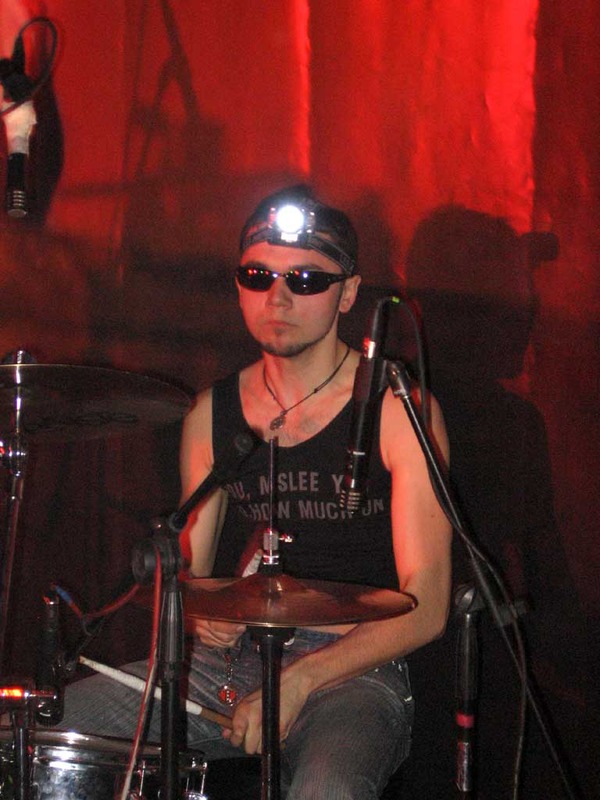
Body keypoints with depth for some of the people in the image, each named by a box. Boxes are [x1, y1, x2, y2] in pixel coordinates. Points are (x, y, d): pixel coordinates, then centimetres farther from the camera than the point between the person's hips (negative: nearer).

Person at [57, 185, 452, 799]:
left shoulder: (397, 410, -4)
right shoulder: (212, 413, 11)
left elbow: (425, 609, -8)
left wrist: (299, 681, -18)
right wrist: (204, 615, -6)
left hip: (353, 671, -5)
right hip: (224, 664, 5)